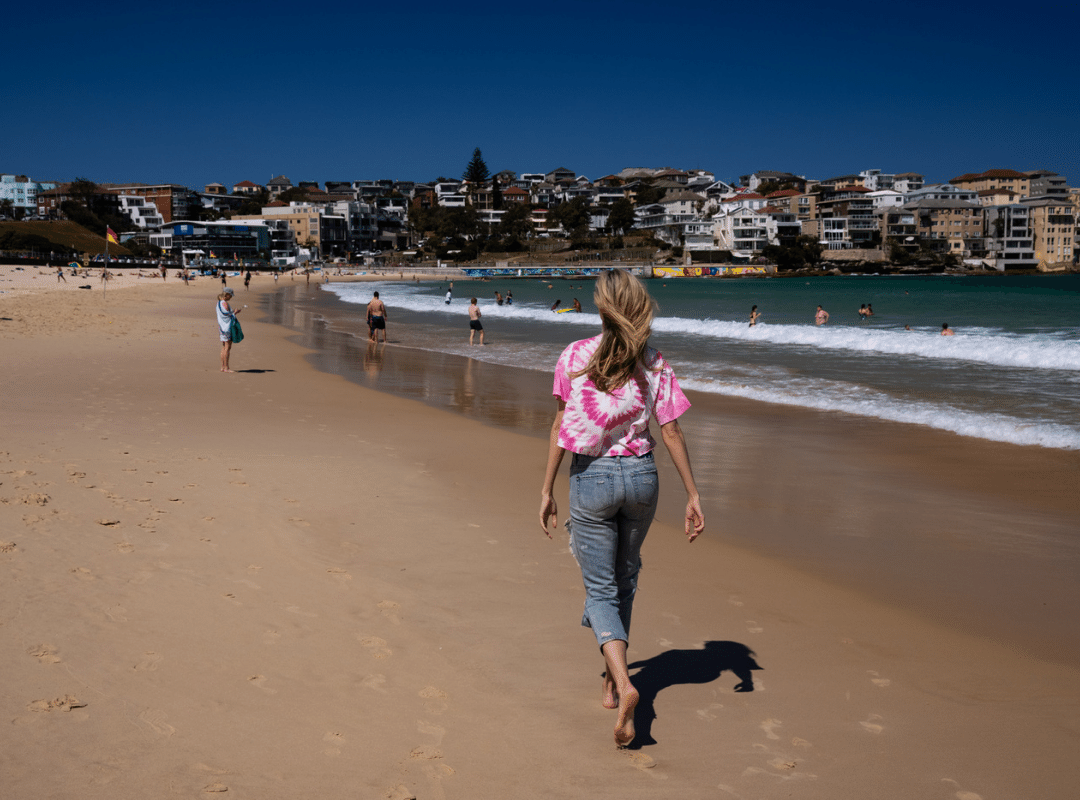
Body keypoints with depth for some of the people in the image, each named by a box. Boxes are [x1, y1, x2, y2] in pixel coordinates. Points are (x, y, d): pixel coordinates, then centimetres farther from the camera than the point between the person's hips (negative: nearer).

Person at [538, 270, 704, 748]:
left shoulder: (574, 357, -6)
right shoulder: (653, 364, -2)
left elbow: (561, 429, -5)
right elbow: (671, 432, -3)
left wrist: (547, 490, 3)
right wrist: (692, 494, 3)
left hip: (591, 477, -3)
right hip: (640, 475, 3)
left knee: (600, 591, 6)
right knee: (624, 579, 22)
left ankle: (623, 683, -15)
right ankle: (612, 679, 33)